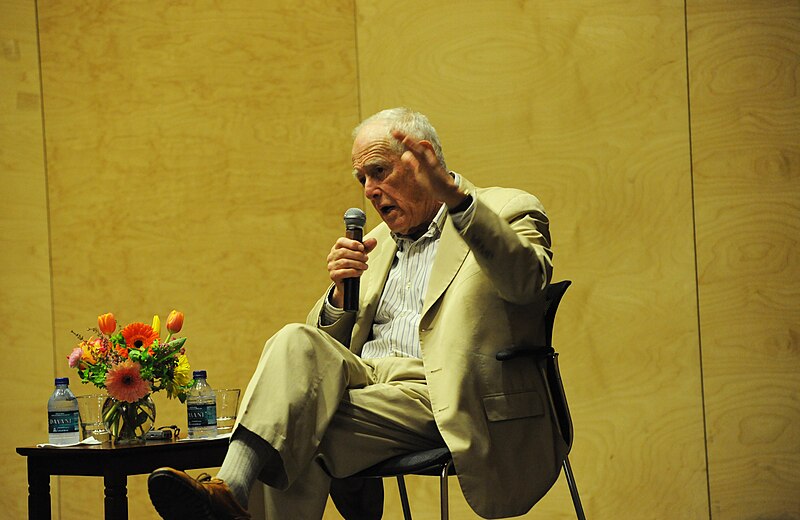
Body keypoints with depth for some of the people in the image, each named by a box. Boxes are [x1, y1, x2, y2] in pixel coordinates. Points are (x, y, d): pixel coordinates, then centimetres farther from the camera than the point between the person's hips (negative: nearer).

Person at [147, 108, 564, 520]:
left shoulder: (508, 213, 5)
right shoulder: (378, 243, 27)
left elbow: (526, 280, -20)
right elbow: (331, 342, 24)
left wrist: (454, 194, -31)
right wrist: (341, 290, 1)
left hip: (433, 393, -6)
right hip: (366, 376, 6)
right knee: (296, 343, -26)